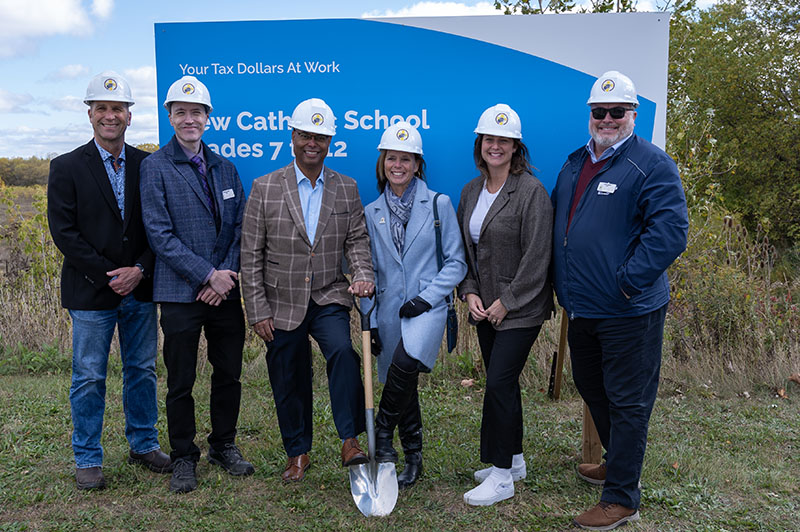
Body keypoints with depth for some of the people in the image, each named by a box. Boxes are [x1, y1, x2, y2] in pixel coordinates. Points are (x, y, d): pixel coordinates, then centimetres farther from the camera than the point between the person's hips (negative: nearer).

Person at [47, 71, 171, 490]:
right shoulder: (67, 168, -2)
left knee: (142, 371, 12)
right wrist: (107, 275, -13)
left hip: (140, 288, 3)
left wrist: (140, 270, -10)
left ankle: (143, 445, 28)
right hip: (92, 293, -2)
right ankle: (87, 460, 20)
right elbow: (64, 231, -7)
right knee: (89, 379, 5)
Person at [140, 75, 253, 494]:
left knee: (229, 374, 13)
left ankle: (224, 445, 31)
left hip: (226, 290, 4)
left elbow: (239, 226, 9)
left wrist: (227, 274, -6)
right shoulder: (156, 166, -3)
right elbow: (159, 233, -10)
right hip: (181, 292, -4)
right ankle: (184, 458, 24)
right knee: (180, 381, 6)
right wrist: (207, 275, -14)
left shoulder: (225, 168, 11)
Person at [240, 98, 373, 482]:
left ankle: (350, 440, -16)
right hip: (282, 304, 0)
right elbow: (251, 255, -2)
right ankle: (297, 453, 30)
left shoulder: (347, 188, 5)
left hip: (329, 298, 0)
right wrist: (258, 310, -6)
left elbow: (357, 239, 7)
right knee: (289, 384, 9)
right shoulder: (265, 188, -1)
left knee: (343, 352, -27)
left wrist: (363, 275, -14)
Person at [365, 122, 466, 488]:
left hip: (427, 306, -3)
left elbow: (456, 262, 0)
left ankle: (383, 432, -8)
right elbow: (369, 271, 12)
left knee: (404, 364, -29)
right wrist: (370, 320, 6)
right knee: (404, 387, 9)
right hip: (389, 311, 4)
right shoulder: (371, 213, 9)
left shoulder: (438, 204, 0)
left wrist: (427, 296, -11)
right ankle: (413, 459, 25)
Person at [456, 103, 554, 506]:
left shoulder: (531, 192, -12)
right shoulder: (471, 191, 9)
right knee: (502, 382, 14)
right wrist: (470, 293, 1)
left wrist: (506, 302, -14)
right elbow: (462, 247, 13)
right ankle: (514, 460, 30)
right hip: (485, 307, 7)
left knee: (499, 382, -9)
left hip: (520, 308, -7)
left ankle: (501, 476, 4)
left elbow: (537, 256, -15)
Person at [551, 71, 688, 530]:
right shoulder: (575, 163, 12)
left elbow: (670, 231, -21)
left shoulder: (652, 164, -12)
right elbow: (557, 221, 23)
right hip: (581, 307, 8)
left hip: (629, 311, -8)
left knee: (627, 403, 3)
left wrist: (628, 280, -22)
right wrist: (563, 283, 15)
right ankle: (618, 463, 44)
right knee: (592, 389, 22)